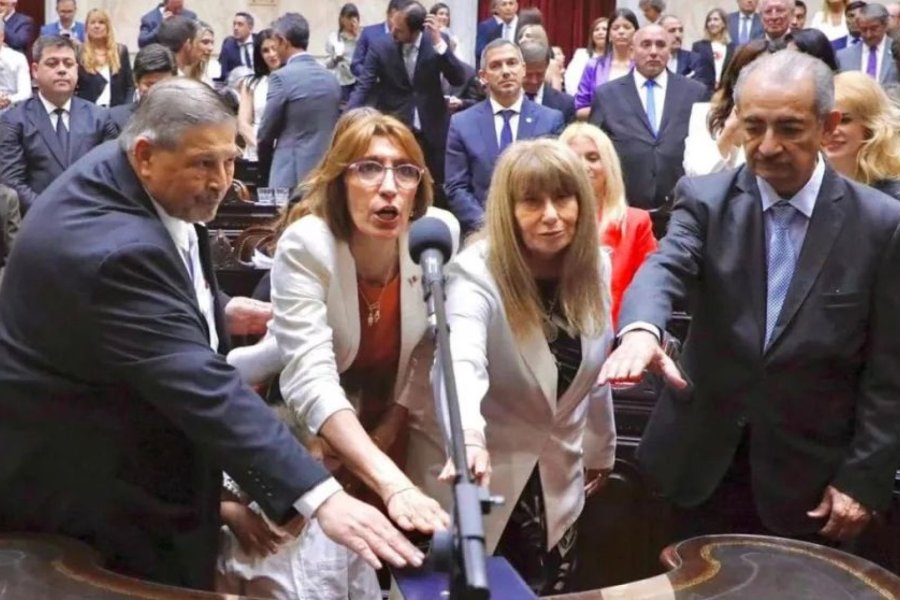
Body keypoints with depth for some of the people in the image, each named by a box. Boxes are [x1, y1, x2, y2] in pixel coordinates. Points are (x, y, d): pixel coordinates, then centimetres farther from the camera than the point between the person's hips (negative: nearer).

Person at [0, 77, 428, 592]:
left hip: (116, 442, 10)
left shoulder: (122, 174, -3)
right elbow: (202, 386, -42)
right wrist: (321, 497, -46)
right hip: (78, 471, -10)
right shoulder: (117, 249, -35)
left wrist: (219, 312, 3)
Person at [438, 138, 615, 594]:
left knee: (551, 591, 14)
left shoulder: (593, 268, -5)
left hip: (559, 476, 5)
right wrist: (470, 439, -60)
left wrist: (600, 449, 19)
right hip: (489, 473, -5)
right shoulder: (477, 271, -23)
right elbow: (462, 363, -42)